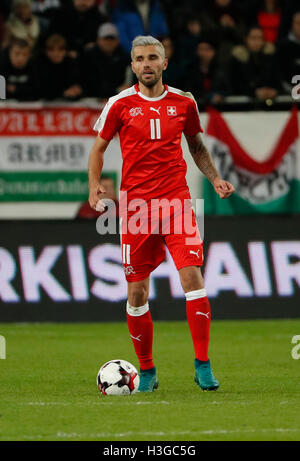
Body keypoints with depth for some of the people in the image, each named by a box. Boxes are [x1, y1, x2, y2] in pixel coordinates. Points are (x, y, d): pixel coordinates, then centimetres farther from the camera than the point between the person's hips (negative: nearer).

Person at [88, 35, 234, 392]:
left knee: (192, 276, -14)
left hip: (177, 201, 1)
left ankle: (203, 366, -9)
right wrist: (94, 184, -5)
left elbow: (196, 145, 21)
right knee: (137, 290, 2)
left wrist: (215, 179, 8)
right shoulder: (120, 104, 1)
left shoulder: (183, 102, 7)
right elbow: (98, 147, 11)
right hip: (136, 205, -1)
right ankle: (146, 370, 17)